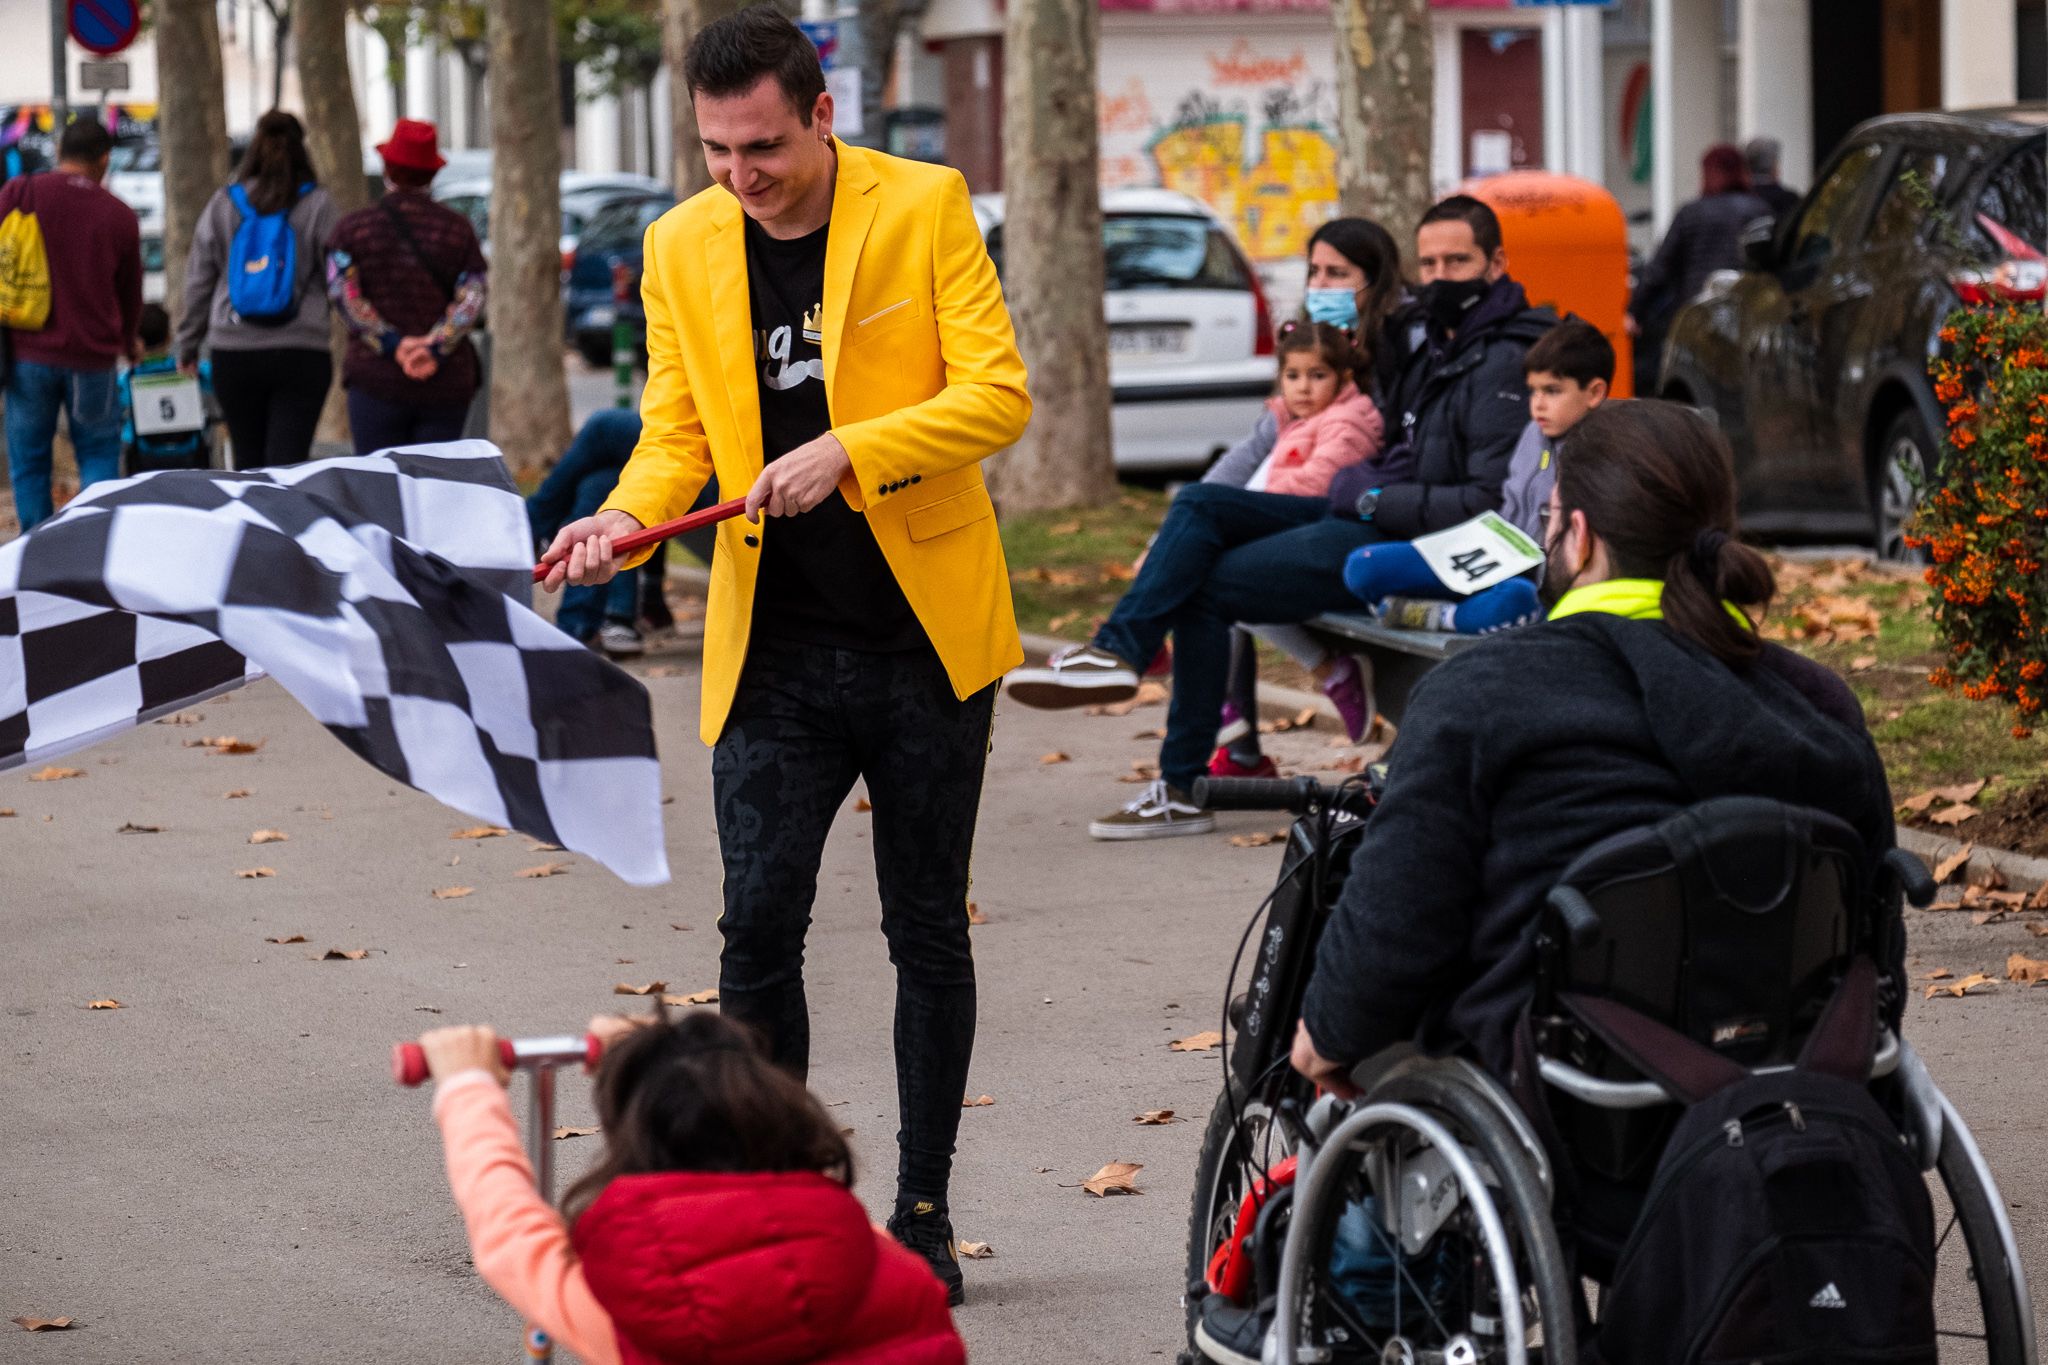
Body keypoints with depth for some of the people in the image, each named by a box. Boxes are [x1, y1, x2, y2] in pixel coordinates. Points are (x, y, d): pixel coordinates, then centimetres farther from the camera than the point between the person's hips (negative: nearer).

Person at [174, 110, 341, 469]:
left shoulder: (223, 203, 5)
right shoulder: (317, 205, -2)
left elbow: (198, 279, 9)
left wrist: (188, 345, 17)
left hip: (233, 352, 2)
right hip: (301, 353, -2)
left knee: (248, 459, 13)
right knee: (287, 462, -6)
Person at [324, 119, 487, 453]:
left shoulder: (353, 229, 6)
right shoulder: (458, 229, 10)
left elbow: (344, 294, -8)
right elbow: (472, 300, -3)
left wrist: (393, 345, -14)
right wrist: (435, 348, -14)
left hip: (376, 379, -2)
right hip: (448, 383, 2)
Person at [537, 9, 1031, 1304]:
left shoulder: (925, 206, -6)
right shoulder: (684, 247, 3)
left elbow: (998, 394, -10)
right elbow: (675, 430, 6)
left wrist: (848, 453, -23)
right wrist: (627, 518, -15)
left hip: (926, 637, -2)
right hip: (775, 647, 2)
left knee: (929, 930, 7)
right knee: (759, 922, -6)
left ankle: (923, 1210, 18)